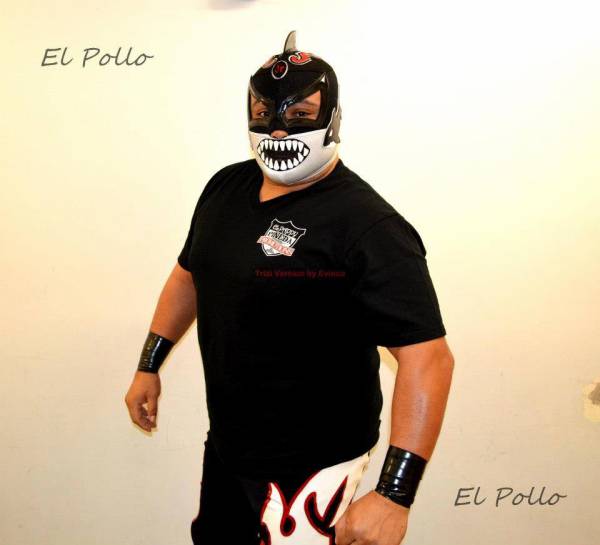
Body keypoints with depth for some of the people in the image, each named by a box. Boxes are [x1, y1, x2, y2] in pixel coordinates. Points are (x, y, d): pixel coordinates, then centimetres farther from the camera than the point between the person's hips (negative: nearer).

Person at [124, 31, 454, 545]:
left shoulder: (368, 226, -23)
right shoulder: (225, 187, 0)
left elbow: (428, 357, -27)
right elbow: (189, 275, 16)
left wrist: (394, 494, -31)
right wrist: (149, 365, 17)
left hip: (310, 464, -7)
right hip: (225, 443, 8)